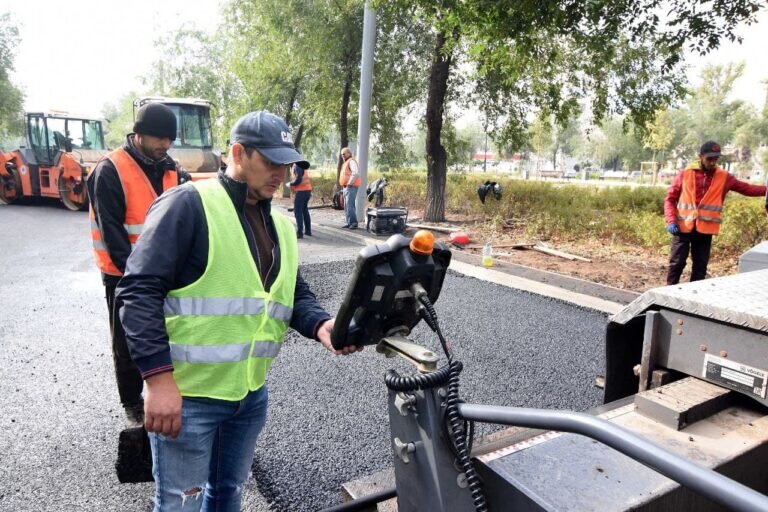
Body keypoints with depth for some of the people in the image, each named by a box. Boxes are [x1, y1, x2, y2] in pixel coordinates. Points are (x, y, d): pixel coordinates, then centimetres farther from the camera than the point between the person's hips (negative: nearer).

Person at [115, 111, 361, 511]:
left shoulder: (280, 225, 9)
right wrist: (158, 377, -22)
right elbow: (139, 290, -18)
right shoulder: (188, 204, -14)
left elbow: (294, 294, 13)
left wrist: (320, 325, -8)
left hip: (251, 393, 7)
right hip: (186, 394, -6)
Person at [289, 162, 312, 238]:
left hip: (301, 191, -9)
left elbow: (298, 179, -21)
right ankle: (308, 230, 26)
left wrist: (291, 184, -5)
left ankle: (300, 232, -9)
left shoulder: (297, 165, -13)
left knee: (298, 212, -5)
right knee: (305, 210, 20)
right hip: (308, 189, 9)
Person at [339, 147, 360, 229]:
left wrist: (349, 183, -20)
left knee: (350, 205, -16)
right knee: (346, 206, 10)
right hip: (346, 187, 11)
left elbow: (356, 173, -24)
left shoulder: (351, 161, -10)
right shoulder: (346, 162, 22)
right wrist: (345, 184, 16)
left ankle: (354, 222, -16)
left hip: (351, 187, -11)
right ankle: (349, 222, 15)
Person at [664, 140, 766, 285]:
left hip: (705, 229, 2)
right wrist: (671, 220, -10)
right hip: (683, 227, -2)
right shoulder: (684, 174, 0)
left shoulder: (724, 177, 6)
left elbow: (747, 189, 4)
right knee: (677, 263, 1)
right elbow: (670, 199, 2)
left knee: (700, 267, 7)